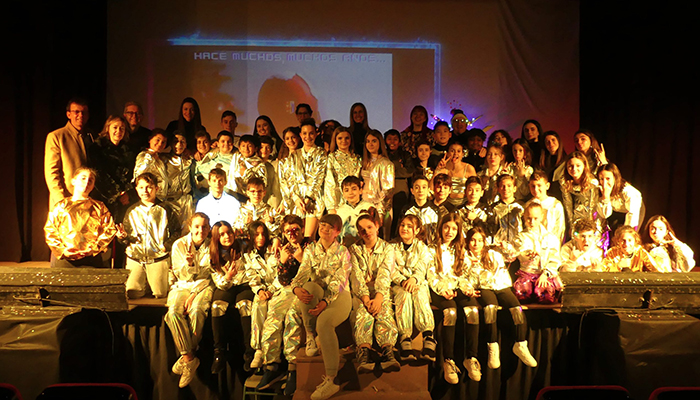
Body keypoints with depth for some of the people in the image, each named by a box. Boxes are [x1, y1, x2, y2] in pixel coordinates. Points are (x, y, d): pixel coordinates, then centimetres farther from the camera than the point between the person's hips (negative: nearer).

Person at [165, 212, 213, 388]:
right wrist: (189, 263, -20)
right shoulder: (179, 245, 3)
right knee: (174, 312, -30)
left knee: (197, 310, -34)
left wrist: (194, 294, -16)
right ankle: (190, 358, -23)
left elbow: (209, 276, -3)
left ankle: (187, 356, -17)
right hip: (183, 286, 2)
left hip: (204, 286, -2)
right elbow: (183, 276, 2)